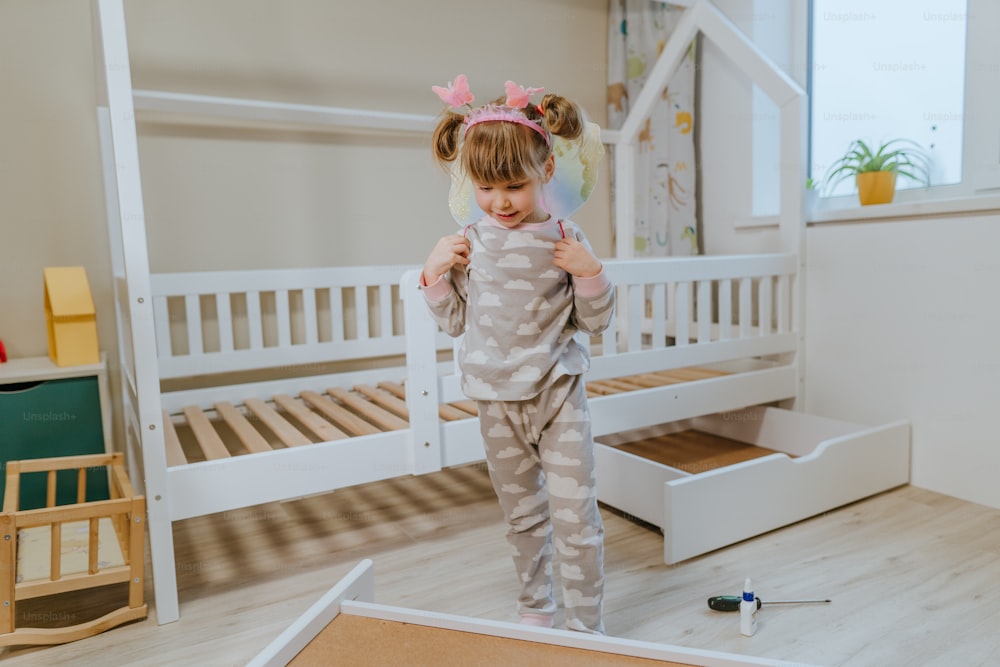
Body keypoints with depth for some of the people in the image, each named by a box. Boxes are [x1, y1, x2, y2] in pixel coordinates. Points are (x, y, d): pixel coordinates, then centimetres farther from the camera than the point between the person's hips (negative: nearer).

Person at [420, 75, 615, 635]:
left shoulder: (565, 239, -8)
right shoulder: (470, 241, -2)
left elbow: (596, 322, -3)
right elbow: (456, 321, 4)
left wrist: (589, 272, -19)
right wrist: (435, 273, -10)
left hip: (559, 395, -2)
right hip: (497, 399, 3)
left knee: (576, 515, 0)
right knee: (523, 513, 19)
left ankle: (587, 626, 21)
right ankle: (536, 608, 40)